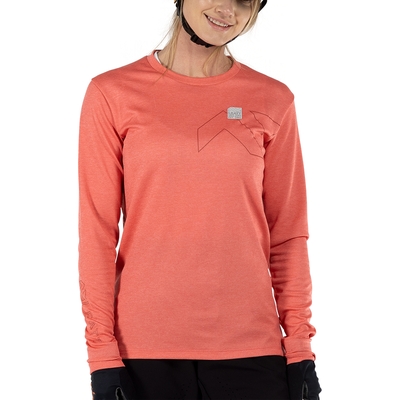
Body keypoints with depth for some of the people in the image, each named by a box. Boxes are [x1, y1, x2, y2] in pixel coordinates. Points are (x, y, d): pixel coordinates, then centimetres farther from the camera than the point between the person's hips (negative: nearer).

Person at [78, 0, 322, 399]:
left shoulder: (273, 101, 6)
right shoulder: (112, 93, 2)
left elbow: (288, 235, 7)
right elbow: (97, 234, 0)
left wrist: (299, 349, 1)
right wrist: (102, 356, -5)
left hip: (251, 349, 1)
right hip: (145, 348, -1)